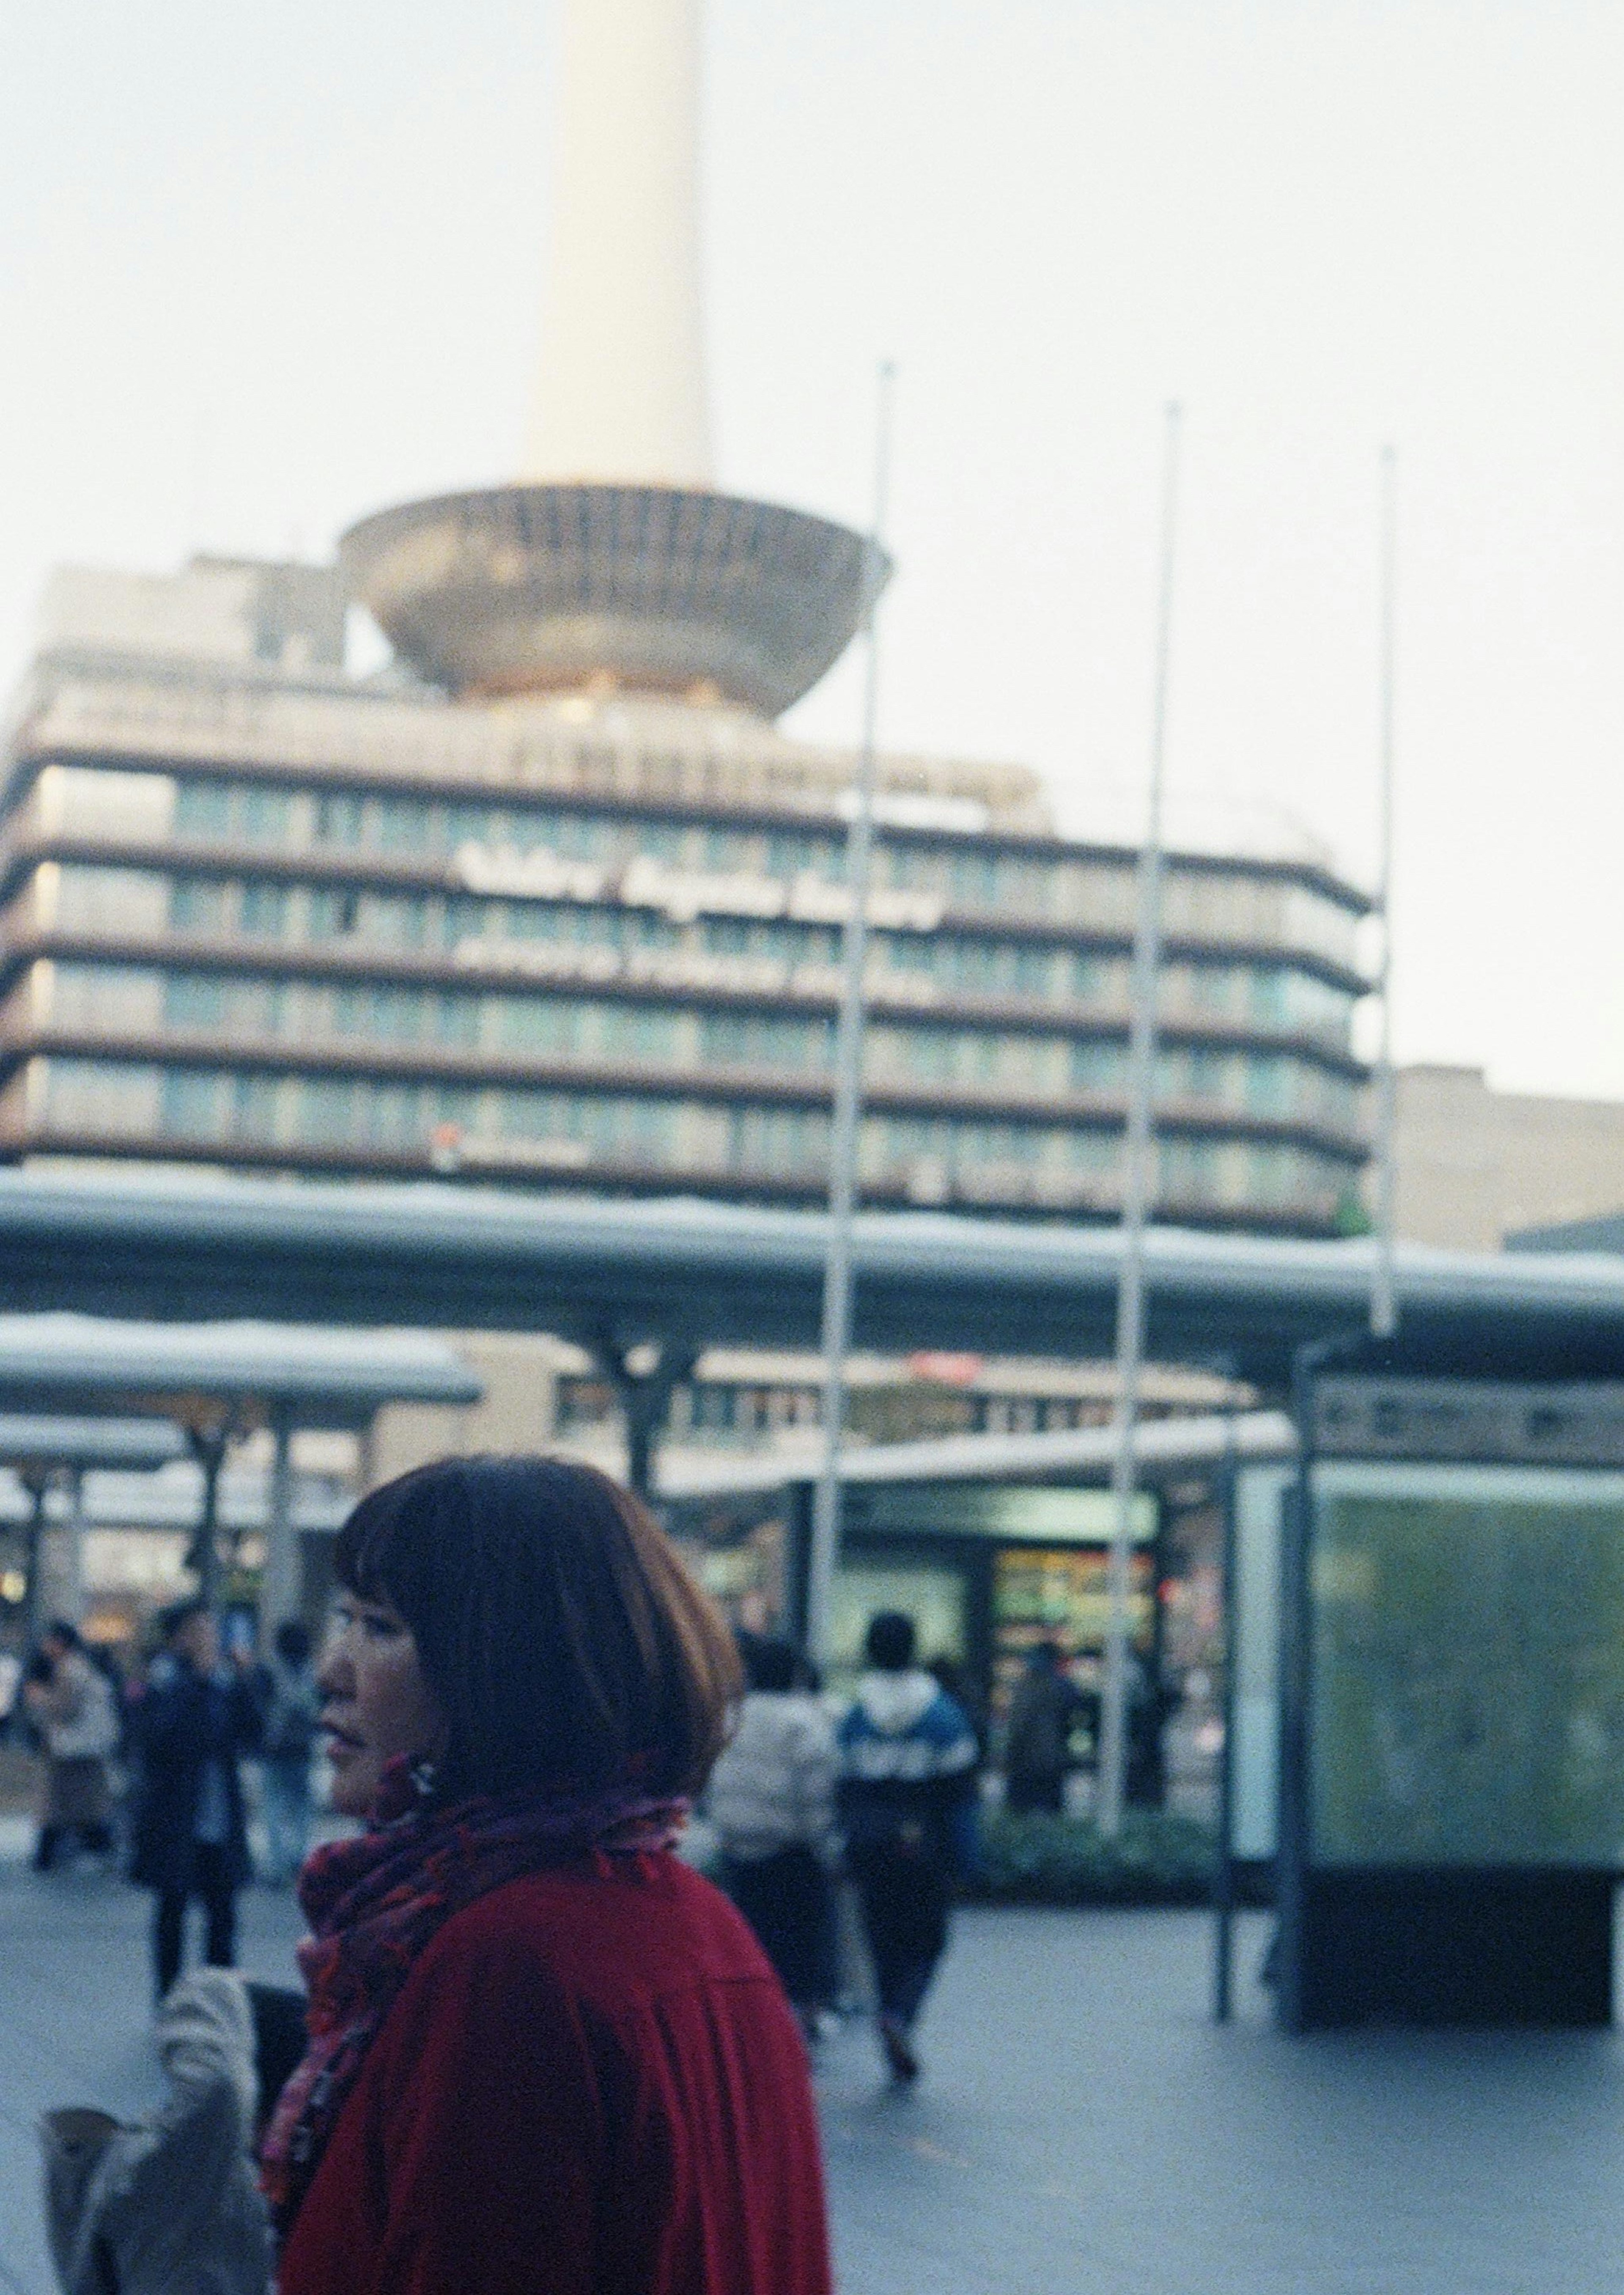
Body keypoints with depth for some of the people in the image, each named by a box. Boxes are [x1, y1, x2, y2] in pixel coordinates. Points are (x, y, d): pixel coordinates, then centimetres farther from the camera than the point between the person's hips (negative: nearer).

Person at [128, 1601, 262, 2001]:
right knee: (173, 1908, 4)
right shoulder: (161, 1681, -7)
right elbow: (164, 1736, -23)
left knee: (223, 1909, 5)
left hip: (220, 1822, 4)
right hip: (175, 1826, -4)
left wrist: (243, 1682, -8)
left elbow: (249, 1737, 2)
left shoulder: (223, 1681, 7)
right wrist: (199, 1680, -22)